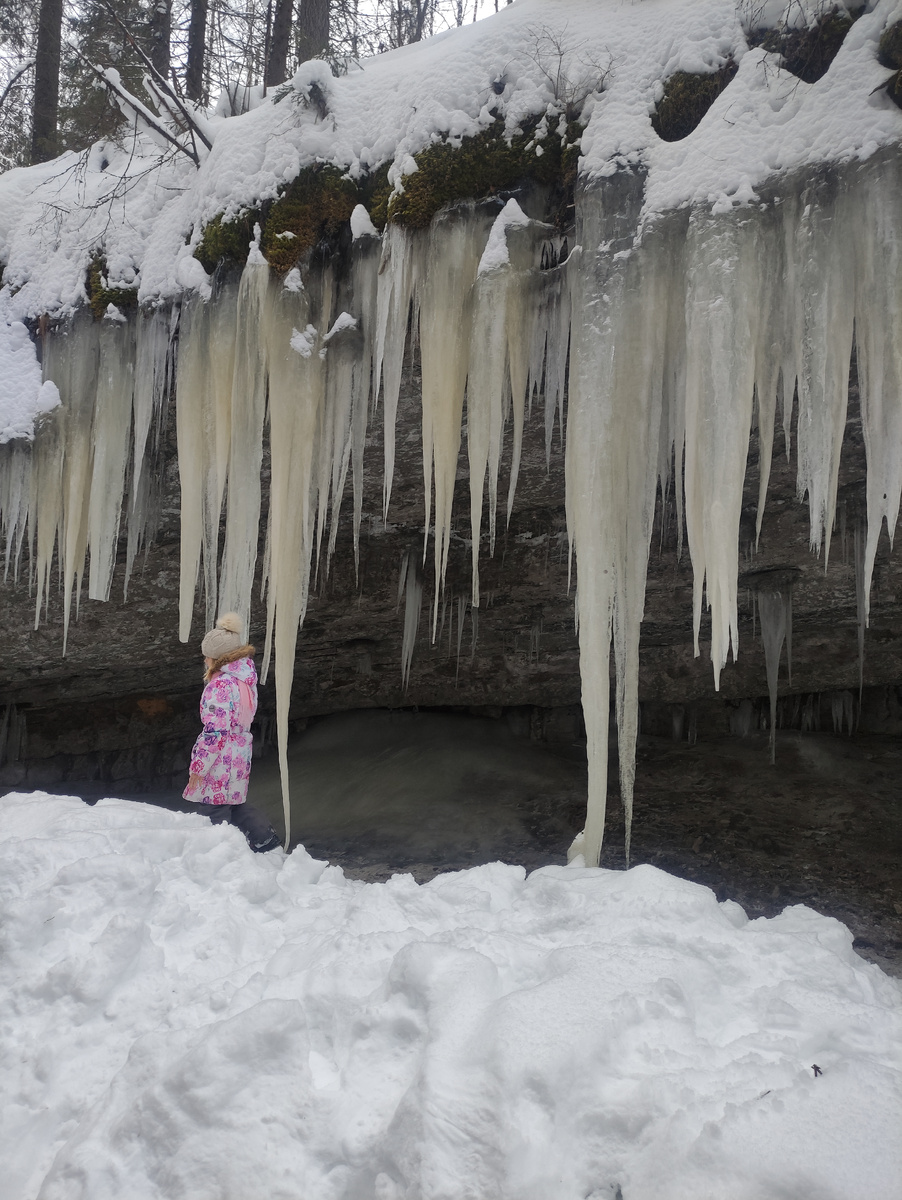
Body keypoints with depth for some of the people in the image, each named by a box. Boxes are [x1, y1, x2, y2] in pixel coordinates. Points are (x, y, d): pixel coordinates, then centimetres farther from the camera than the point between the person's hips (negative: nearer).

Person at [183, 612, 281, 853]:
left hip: (220, 760, -9)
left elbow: (215, 731, -22)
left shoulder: (221, 685, -22)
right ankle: (266, 840, 19)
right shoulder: (246, 679, 5)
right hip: (241, 755, 9)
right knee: (235, 806, 22)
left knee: (214, 814, 2)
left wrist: (198, 766, -16)